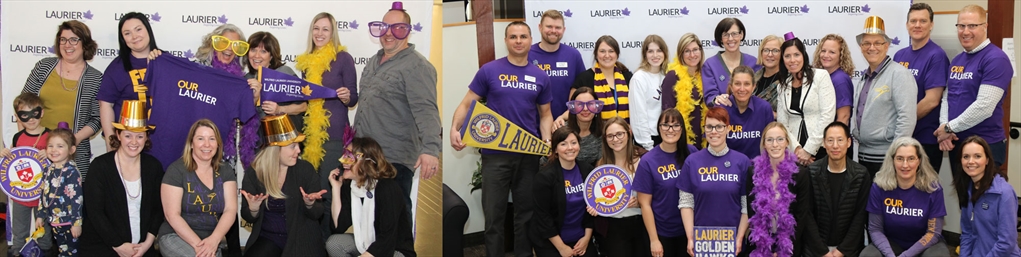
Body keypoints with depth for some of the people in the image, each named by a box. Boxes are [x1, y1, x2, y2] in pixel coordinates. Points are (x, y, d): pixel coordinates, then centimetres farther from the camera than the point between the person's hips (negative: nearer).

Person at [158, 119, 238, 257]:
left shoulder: (225, 170, 6)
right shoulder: (176, 170, -4)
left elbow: (230, 210, -3)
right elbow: (172, 215, -10)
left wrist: (214, 240, -19)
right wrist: (197, 244, -20)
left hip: (213, 240, 3)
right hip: (176, 237, -3)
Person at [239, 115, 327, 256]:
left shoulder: (305, 169, -6)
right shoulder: (253, 173, -4)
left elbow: (317, 214, -2)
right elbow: (248, 218, 1)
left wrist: (310, 204, -24)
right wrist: (253, 210, -22)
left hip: (301, 238, 0)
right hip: (267, 238, 1)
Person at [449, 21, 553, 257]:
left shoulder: (541, 77, 6)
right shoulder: (489, 70, -4)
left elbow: (545, 114, 13)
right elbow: (467, 104, -2)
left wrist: (547, 141, -5)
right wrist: (454, 129, -20)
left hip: (529, 155, 3)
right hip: (496, 153, -3)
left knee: (526, 212, 13)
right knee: (494, 214, 3)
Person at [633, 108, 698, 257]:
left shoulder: (692, 153, -4)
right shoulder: (648, 161, -12)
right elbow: (645, 203, -9)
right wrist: (654, 240, -10)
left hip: (689, 229, 2)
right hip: (662, 232, -2)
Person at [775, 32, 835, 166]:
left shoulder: (821, 76, -1)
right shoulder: (782, 87, 11)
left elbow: (827, 116, -9)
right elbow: (782, 124, 7)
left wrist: (808, 150, -11)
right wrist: (797, 148, -9)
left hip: (820, 149, -3)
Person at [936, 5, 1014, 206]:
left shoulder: (995, 59, -14)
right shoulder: (957, 60, 12)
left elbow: (984, 106, -22)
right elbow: (946, 97, 12)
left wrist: (950, 127, -13)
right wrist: (943, 129, -6)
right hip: (956, 144, 8)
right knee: (963, 201, 16)